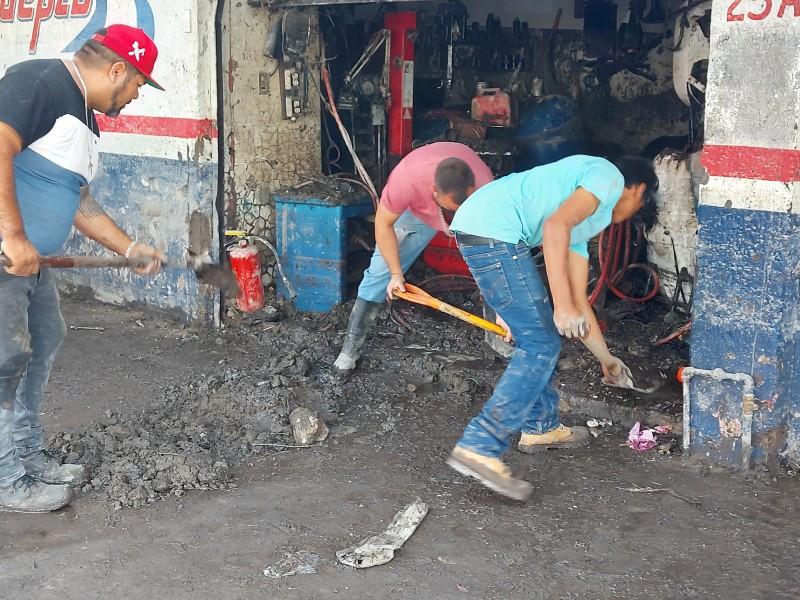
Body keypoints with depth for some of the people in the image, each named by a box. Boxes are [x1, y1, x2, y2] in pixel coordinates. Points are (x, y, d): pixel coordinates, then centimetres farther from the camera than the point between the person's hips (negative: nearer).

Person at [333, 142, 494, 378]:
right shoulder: (406, 180, -44)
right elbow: (383, 225, -24)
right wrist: (396, 273, -23)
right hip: (417, 210, -1)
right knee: (381, 270, -8)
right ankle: (350, 348, 0)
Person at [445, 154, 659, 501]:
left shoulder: (582, 226, 30)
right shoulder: (609, 176, 5)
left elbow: (579, 303, 34)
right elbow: (556, 225, -14)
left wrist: (607, 360, 43)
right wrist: (562, 305, -17)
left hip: (476, 226, 10)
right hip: (493, 232, -10)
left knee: (541, 335, 22)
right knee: (540, 346, -7)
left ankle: (540, 427, 36)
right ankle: (479, 447, -10)